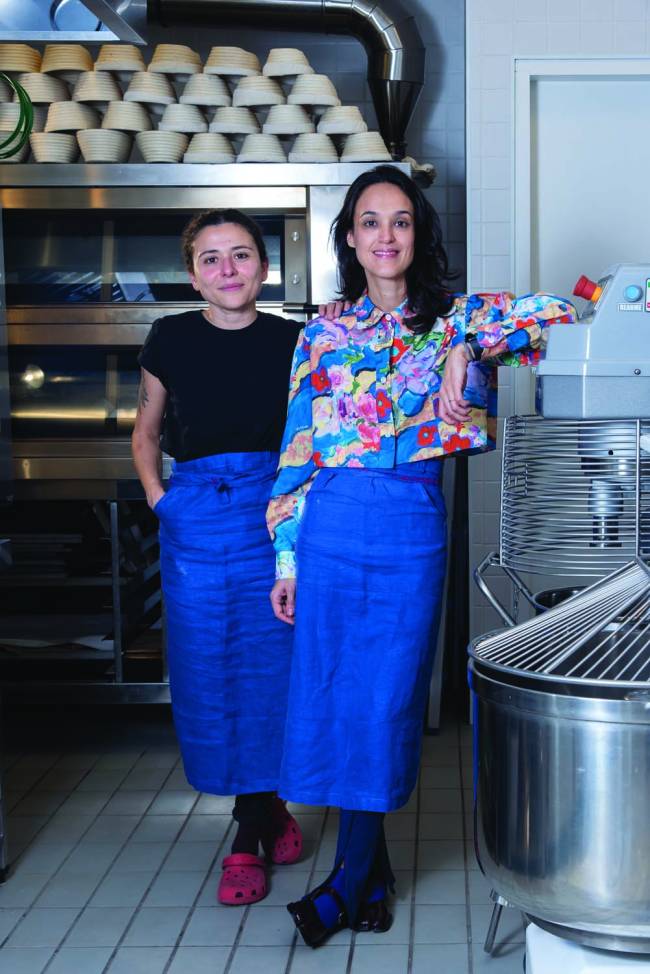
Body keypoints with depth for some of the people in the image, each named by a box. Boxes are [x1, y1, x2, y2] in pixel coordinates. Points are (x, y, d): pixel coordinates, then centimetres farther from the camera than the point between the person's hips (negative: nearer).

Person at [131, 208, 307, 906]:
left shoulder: (291, 341, 2)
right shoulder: (171, 340, 4)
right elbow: (145, 434, 17)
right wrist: (157, 495, 4)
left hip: (275, 514, -1)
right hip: (195, 519, 1)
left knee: (267, 664, 1)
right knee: (206, 669, 3)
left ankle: (250, 834, 17)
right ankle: (269, 813, 20)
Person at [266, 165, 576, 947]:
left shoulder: (454, 319, 5)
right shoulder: (323, 334, 9)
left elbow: (558, 312, -7)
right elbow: (297, 449, 8)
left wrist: (469, 348, -21)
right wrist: (285, 557, 5)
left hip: (411, 529, -2)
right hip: (331, 526, 2)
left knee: (383, 700, 1)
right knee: (325, 696, 4)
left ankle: (350, 878, 14)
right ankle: (373, 862, 21)